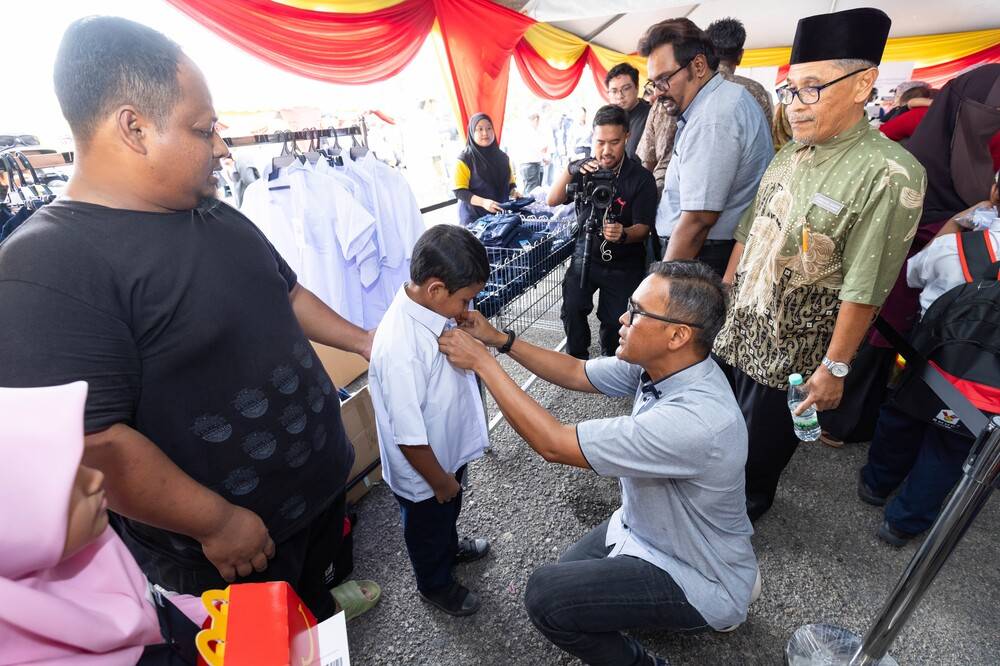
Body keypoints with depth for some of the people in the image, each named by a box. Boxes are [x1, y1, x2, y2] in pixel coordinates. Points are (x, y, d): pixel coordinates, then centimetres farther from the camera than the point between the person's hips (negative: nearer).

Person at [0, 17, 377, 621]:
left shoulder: (218, 218, 1)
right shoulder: (49, 268, -25)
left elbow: (285, 293, 12)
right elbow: (92, 443, -27)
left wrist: (364, 342, 11)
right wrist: (216, 524, -20)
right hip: (227, 547, -6)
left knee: (316, 581, 33)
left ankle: (323, 613, 59)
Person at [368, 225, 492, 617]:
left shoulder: (432, 308, -15)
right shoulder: (400, 350, -40)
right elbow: (409, 437, -29)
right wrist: (439, 480, -17)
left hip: (451, 450, 8)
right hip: (423, 474, -7)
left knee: (448, 514, 35)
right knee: (427, 529, 24)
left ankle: (450, 548, 65)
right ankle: (435, 585, 53)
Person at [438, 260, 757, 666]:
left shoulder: (695, 420, -40)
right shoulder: (660, 362, -15)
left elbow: (554, 444, -36)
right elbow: (577, 374, -2)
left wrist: (482, 362, -29)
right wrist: (500, 340, -10)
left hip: (701, 580, -7)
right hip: (650, 529, 8)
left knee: (547, 594, -15)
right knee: (569, 572, 18)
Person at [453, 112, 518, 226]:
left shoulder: (502, 157, 8)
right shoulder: (464, 159, -7)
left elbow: (510, 182, 17)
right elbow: (459, 191, -13)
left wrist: (514, 191, -6)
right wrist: (483, 202, -27)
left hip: (501, 214, 4)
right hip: (475, 218, -4)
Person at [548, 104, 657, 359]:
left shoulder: (641, 178, -8)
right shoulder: (584, 169, 1)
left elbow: (642, 228, -11)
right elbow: (553, 201, -10)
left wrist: (623, 234, -34)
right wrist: (569, 170, -27)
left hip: (623, 264, -1)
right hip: (585, 255, 2)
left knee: (615, 321, -7)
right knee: (572, 309, -20)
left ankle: (610, 362, 25)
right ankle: (578, 360, 5)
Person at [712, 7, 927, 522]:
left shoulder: (889, 175, -19)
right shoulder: (791, 153, 2)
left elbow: (864, 289, -19)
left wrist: (835, 367, -15)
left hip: (793, 351, -6)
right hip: (738, 327, 6)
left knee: (762, 441, 15)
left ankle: (747, 508, 43)